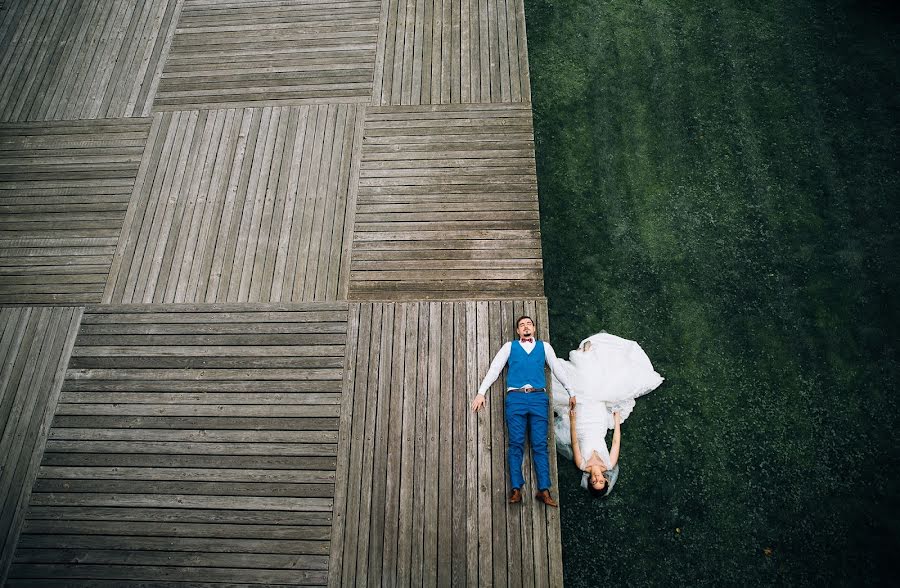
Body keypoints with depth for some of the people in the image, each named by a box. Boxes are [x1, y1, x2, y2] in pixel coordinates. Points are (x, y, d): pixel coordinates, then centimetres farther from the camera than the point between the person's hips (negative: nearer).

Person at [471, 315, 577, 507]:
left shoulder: (544, 346, 18)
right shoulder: (509, 346, 16)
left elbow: (558, 369, 21)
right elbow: (494, 369, 11)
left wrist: (571, 392, 18)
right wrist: (481, 392, 3)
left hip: (539, 398, 1)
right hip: (515, 397, -1)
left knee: (540, 444, -5)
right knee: (516, 444, -6)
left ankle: (544, 490, -4)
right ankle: (516, 489, -6)